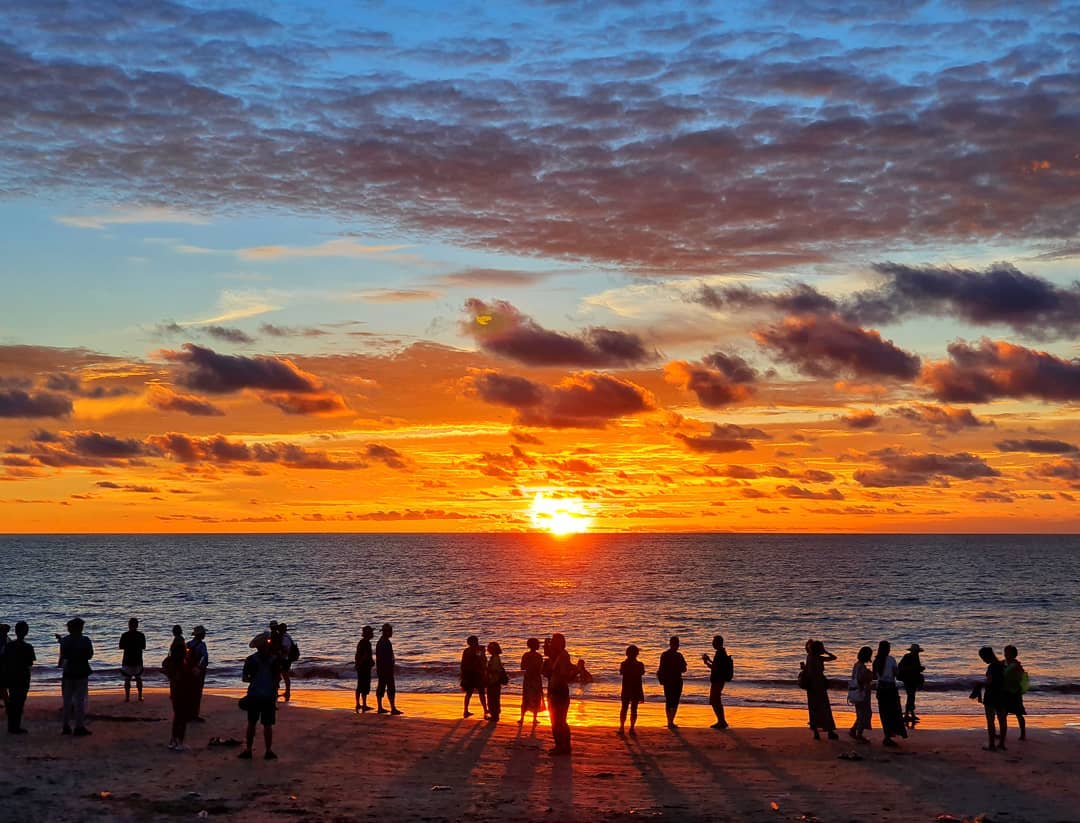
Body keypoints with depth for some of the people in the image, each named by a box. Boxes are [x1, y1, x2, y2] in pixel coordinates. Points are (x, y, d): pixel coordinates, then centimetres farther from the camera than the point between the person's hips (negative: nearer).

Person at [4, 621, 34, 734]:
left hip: (9, 677, 5)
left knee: (11, 702, 15)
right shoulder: (27, 647, -13)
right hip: (22, 678, -5)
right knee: (19, 702, 2)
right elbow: (29, 665, -11)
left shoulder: (8, 645, 0)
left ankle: (11, 726, 21)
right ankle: (16, 727, 3)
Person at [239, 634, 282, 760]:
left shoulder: (251, 659, -2)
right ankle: (268, 751, 5)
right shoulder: (275, 659, -2)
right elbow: (278, 678, 0)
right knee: (267, 725, 3)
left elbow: (244, 678, -1)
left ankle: (248, 750, 11)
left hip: (254, 695, 1)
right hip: (269, 695, 0)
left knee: (251, 723, 10)